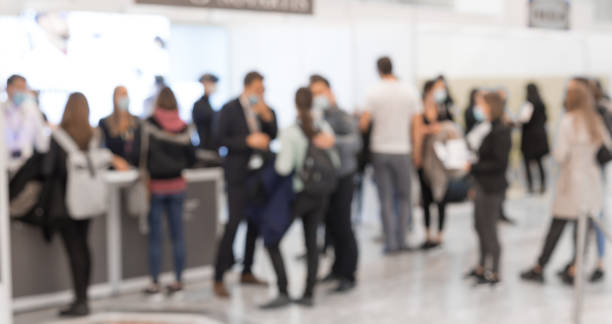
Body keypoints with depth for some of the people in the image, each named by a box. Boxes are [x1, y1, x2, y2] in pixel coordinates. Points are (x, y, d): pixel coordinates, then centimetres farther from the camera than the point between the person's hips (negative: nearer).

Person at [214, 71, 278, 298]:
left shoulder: (266, 110, 8)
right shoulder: (230, 109, -5)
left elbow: (274, 135, 2)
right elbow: (221, 140, -9)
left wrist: (267, 117, -13)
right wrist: (248, 141, -19)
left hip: (260, 172, 6)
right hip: (239, 173, -6)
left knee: (255, 223, 10)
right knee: (234, 222, -11)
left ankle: (247, 272, 24)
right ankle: (219, 279, -6)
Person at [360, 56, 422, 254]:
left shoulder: (374, 93, -6)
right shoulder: (409, 91, -2)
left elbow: (364, 123, -9)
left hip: (380, 150, 0)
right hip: (402, 149, 0)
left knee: (386, 199, 4)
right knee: (404, 197, 12)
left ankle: (390, 242, 3)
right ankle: (401, 240, 9)